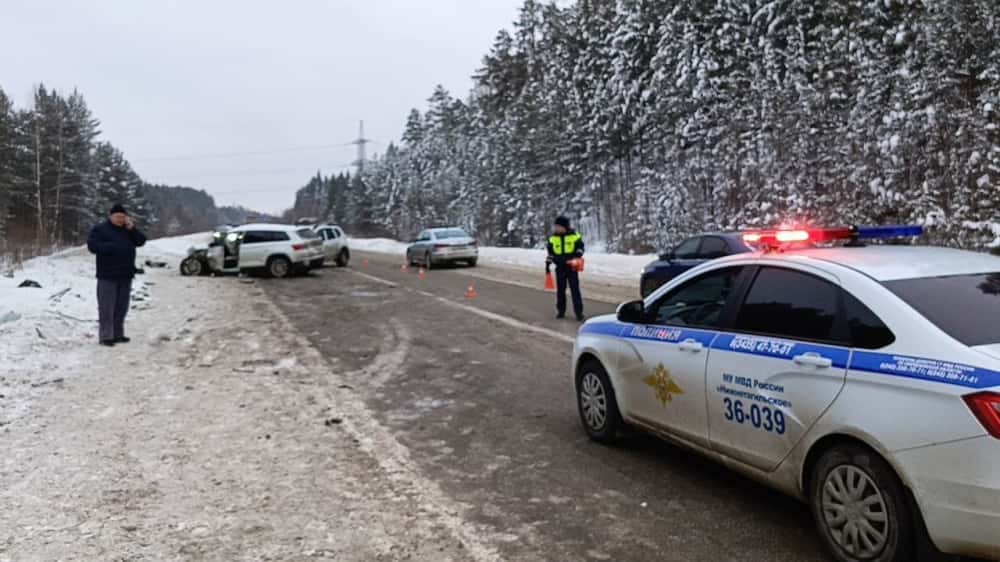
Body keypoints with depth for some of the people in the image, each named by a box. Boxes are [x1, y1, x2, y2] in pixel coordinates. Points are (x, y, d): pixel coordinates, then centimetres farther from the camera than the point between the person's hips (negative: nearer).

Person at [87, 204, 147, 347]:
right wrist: (111, 247, -21)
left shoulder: (128, 229, 15)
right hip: (107, 276, -6)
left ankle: (118, 334, 18)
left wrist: (132, 229, -7)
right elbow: (92, 245, -13)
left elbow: (141, 241, 6)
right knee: (107, 307, -6)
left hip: (126, 275, 6)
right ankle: (106, 336, -2)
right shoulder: (99, 229, -2)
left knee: (121, 307, 10)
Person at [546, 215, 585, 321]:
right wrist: (547, 264, 9)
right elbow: (550, 252, 12)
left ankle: (579, 312, -2)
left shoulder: (575, 236, -4)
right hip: (560, 268, 3)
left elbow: (580, 247, 5)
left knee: (575, 290, -5)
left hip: (572, 267, -3)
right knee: (560, 290, 9)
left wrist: (577, 255, -15)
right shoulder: (553, 237, 4)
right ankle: (561, 311, 20)